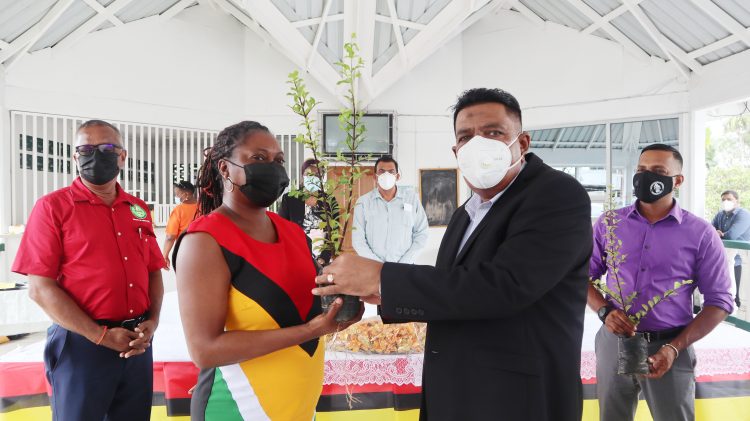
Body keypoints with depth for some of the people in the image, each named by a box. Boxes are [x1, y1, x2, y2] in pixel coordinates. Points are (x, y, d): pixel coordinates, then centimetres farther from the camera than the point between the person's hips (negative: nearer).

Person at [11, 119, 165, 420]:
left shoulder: (138, 209, 9)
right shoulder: (53, 206, -6)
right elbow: (40, 287, -10)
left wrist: (152, 322, -5)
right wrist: (101, 335, -15)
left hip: (137, 342, 5)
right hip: (82, 344, -5)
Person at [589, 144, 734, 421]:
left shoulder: (700, 234, -3)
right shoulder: (608, 224, 2)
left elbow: (719, 301, -2)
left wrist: (674, 348, -12)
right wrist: (604, 311, -13)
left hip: (669, 348, -2)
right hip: (614, 343, 2)